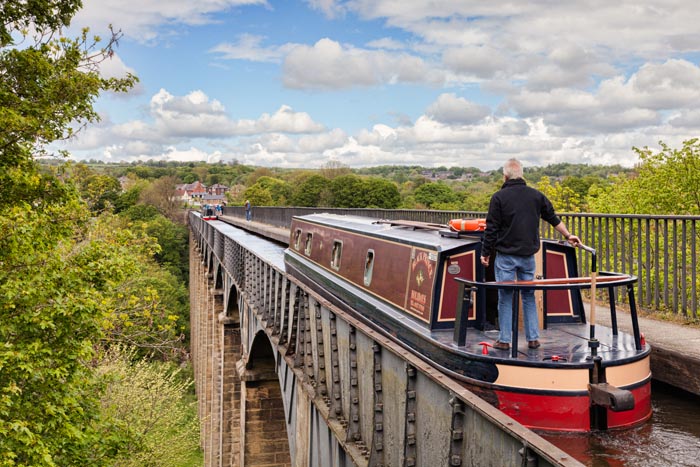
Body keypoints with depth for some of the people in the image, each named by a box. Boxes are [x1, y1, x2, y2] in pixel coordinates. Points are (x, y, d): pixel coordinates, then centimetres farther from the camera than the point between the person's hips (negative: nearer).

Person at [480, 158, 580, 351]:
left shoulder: (499, 197, -8)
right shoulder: (536, 195, 5)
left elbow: (491, 229, -8)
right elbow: (553, 218, 17)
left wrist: (485, 253, 1)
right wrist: (568, 235, 30)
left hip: (505, 256, -4)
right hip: (528, 256, 4)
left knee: (505, 298, 4)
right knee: (529, 297, 13)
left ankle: (504, 340, 7)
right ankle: (533, 339, 15)